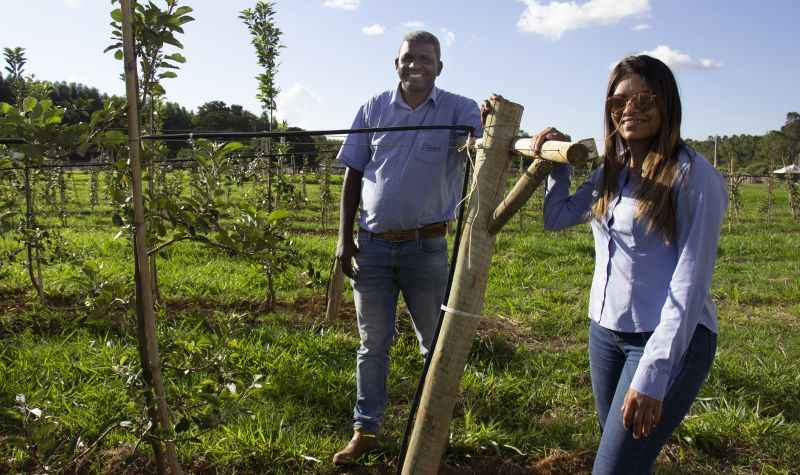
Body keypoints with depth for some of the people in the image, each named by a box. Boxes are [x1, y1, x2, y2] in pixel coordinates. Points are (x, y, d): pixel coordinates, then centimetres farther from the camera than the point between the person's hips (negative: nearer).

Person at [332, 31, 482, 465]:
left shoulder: (458, 110, -3)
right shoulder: (374, 110, 4)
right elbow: (353, 174, 6)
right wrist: (344, 237, 1)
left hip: (427, 246, -1)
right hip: (373, 244, 2)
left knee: (436, 344, 10)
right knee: (372, 344, 11)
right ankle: (365, 430, 24)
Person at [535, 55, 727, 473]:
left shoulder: (694, 176, -12)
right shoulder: (611, 171, 9)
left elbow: (689, 284, -17)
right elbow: (556, 217, 23)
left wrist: (652, 377, -22)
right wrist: (557, 162, 8)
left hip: (671, 340, -7)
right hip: (605, 330, 7)